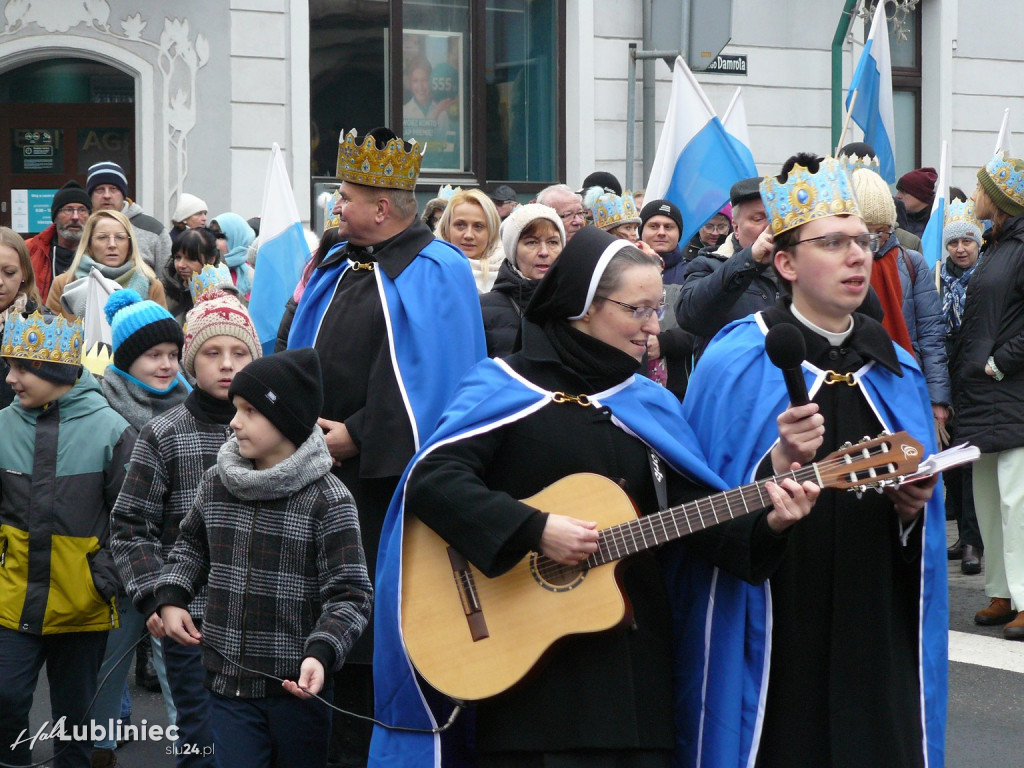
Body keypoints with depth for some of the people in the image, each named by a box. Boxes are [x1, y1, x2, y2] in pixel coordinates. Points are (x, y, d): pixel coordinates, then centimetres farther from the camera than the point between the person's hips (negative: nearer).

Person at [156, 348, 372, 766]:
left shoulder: (328, 500, -11)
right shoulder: (216, 484, 6)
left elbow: (350, 594, -12)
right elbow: (192, 545, 25)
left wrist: (321, 653, -27)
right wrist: (171, 597, 9)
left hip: (298, 685, -4)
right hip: (228, 682, 4)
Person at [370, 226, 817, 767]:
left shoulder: (648, 403, 13)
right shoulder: (506, 387, -4)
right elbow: (429, 479, -16)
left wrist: (766, 524, -12)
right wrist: (534, 530, -24)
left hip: (632, 656, 5)